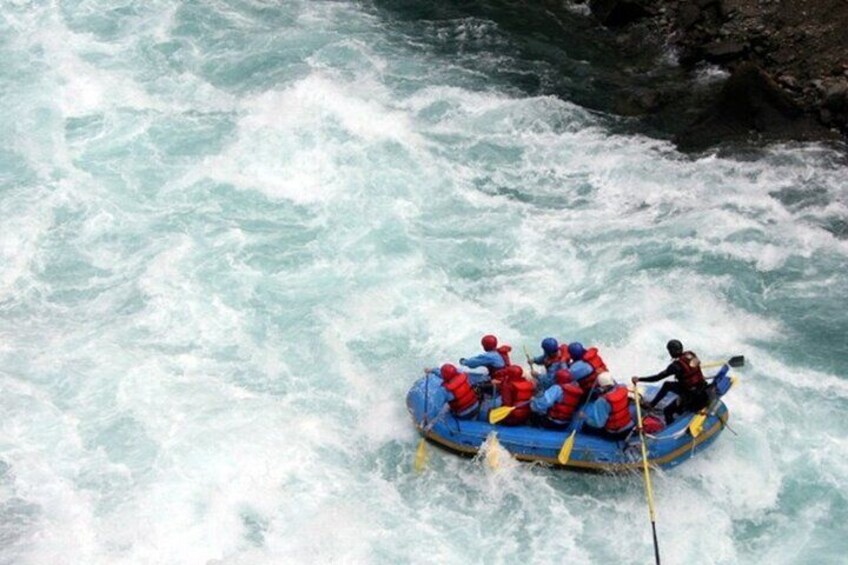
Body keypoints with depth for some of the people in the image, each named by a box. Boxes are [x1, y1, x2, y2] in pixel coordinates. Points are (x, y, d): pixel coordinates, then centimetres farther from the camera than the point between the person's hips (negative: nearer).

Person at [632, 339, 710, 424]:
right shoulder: (691, 355, -5)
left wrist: (639, 379, -13)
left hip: (691, 396, -8)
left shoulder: (676, 366, -25)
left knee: (667, 411, 4)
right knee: (667, 385, 22)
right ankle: (651, 404, 34)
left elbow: (658, 377, -21)